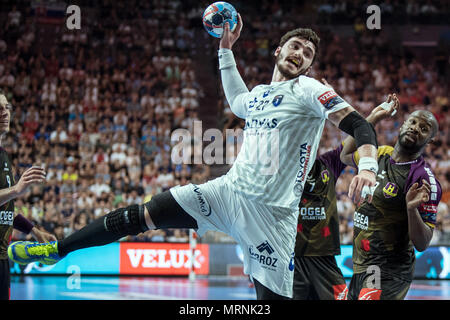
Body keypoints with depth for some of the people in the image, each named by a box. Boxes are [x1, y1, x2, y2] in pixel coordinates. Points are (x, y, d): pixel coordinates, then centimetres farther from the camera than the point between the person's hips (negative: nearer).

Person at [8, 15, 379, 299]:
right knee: (140, 215, 0)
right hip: (229, 189, 6)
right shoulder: (259, 93, 17)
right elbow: (236, 102, 43)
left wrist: (367, 166, -33)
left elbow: (359, 124, -14)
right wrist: (226, 49, 38)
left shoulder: (308, 90, -4)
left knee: (273, 296, -7)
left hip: (271, 211, -5)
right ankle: (56, 249, 11)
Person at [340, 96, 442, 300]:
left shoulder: (424, 179, -15)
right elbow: (345, 157, 27)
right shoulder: (380, 154, 6)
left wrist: (412, 209, -35)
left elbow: (422, 244, -16)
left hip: (388, 272, -8)